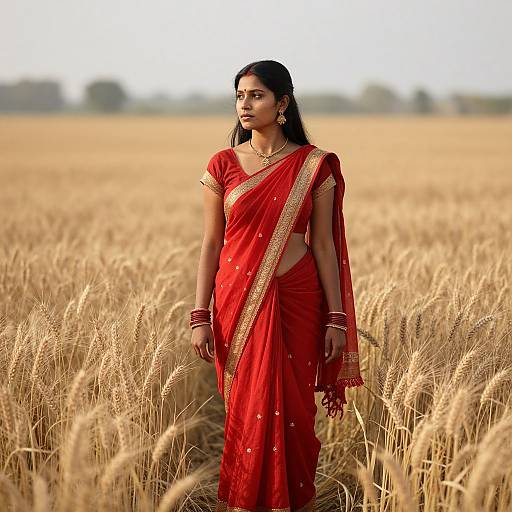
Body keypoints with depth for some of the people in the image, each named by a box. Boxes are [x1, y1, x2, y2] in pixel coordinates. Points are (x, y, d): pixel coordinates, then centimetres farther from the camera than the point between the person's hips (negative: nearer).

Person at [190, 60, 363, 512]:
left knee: (293, 411, 2)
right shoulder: (223, 165, 3)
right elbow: (211, 244, 4)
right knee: (247, 411, 3)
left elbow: (323, 245, 1)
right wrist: (200, 316, -1)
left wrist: (337, 318, -2)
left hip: (295, 302, -1)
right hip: (238, 301, 1)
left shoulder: (314, 166, 1)